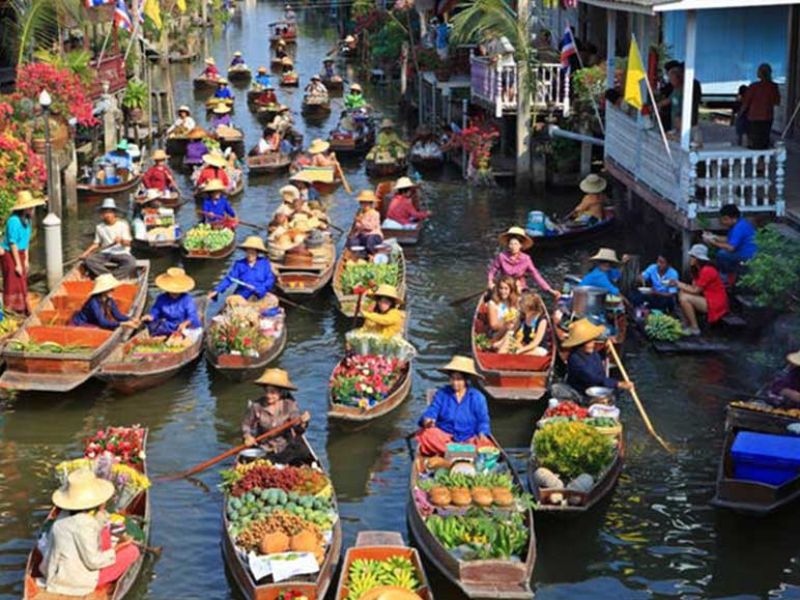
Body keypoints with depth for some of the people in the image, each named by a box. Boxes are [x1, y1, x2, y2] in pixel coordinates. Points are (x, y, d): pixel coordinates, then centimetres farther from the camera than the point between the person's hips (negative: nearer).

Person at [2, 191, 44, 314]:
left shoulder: (26, 220, 5)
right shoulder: (14, 221, -21)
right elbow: (13, 244, -20)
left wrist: (26, 260, 13)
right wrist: (18, 264, -17)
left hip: (20, 254, 9)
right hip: (9, 255, -9)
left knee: (22, 284, 14)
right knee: (13, 285, -6)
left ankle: (22, 311, 24)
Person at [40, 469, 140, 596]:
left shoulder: (66, 514, -1)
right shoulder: (82, 525, -30)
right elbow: (93, 562, -25)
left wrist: (100, 511, -5)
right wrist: (118, 549, -12)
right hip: (76, 584, -9)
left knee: (104, 530, 21)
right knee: (132, 551, -3)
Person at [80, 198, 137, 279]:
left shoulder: (123, 224, 1)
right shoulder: (99, 227, 12)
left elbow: (127, 243, -6)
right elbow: (96, 244, 16)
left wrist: (121, 240, -29)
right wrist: (86, 253, 0)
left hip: (121, 253, -3)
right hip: (105, 254, 3)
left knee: (131, 262, -36)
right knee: (88, 260, -27)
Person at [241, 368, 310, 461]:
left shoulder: (290, 405, -5)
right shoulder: (257, 406, -7)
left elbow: (298, 430, -10)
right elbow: (246, 424, 7)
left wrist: (302, 423, -31)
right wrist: (247, 436, -12)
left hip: (285, 449, 1)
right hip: (264, 450, -1)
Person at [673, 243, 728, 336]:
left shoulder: (707, 271, -20)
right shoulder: (698, 270, 10)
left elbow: (696, 291, -18)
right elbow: (694, 287, 5)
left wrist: (679, 285, -10)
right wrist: (679, 284, -9)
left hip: (715, 304, -10)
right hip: (708, 299, 10)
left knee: (684, 299, -20)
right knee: (681, 293, 4)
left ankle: (695, 328, -12)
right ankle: (688, 325, 2)